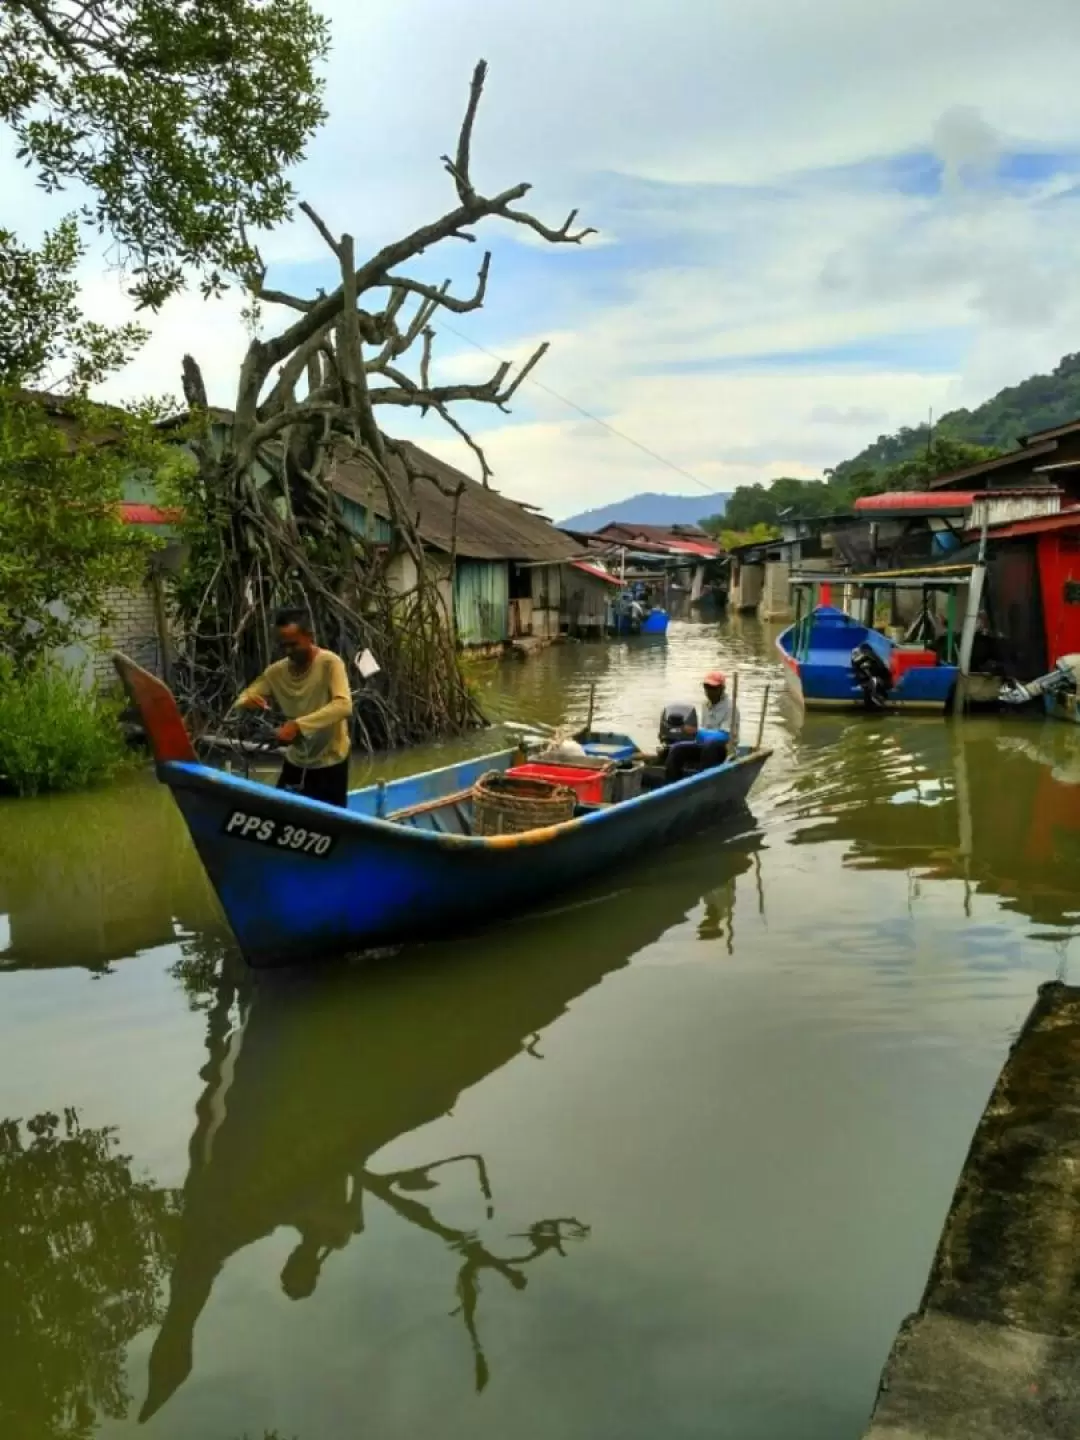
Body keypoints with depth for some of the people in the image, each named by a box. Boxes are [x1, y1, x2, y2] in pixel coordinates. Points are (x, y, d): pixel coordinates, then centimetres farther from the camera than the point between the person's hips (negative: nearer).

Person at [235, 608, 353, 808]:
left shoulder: (329, 663, -18)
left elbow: (343, 706, -33)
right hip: (295, 761, 5)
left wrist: (299, 724, -42)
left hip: (329, 763, -5)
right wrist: (247, 702, -23)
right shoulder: (276, 671, -2)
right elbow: (243, 700, 3)